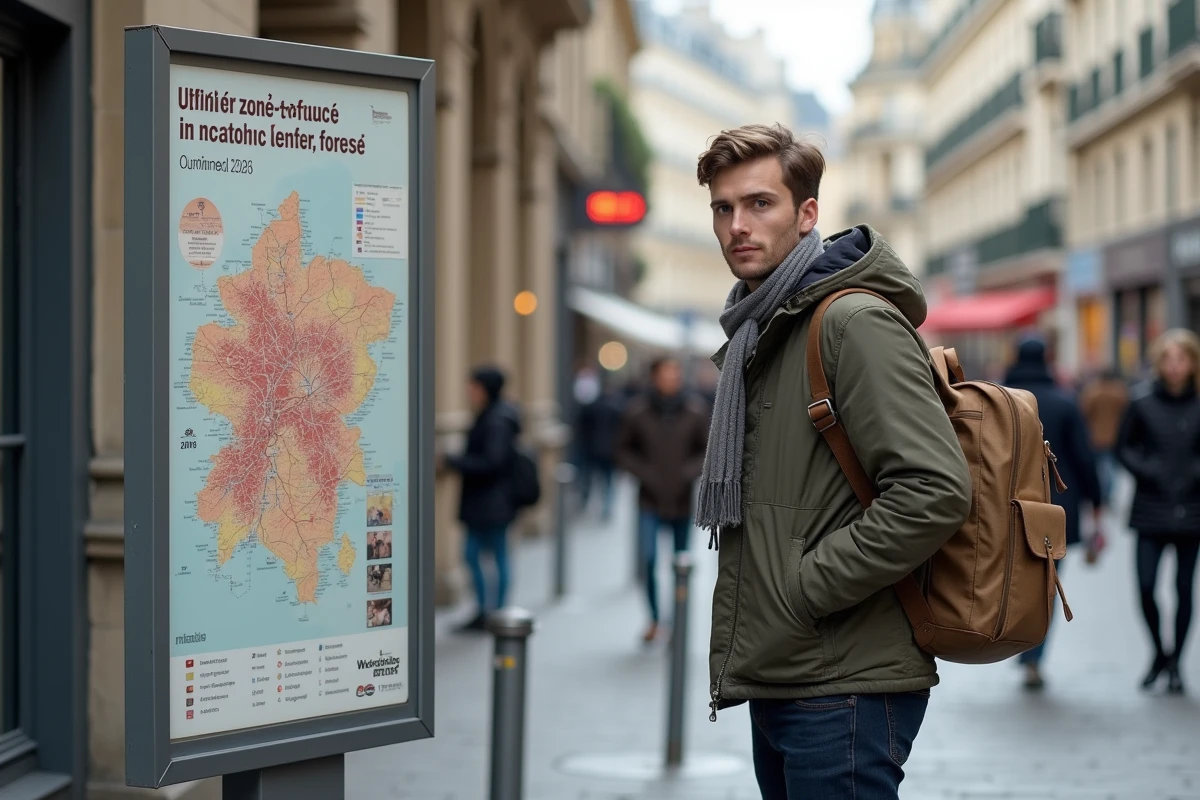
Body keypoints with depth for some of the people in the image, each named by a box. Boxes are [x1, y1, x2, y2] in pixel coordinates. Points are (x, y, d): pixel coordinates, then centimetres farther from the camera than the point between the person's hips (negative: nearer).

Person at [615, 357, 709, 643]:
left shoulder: (695, 413, -3)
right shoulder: (638, 412, -5)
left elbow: (708, 450, 6)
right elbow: (624, 449, 6)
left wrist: (691, 471, -11)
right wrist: (643, 472, -8)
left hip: (682, 502, 1)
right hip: (650, 502, -1)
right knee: (648, 559, -14)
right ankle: (654, 619, 6)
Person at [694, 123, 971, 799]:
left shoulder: (856, 321, -12)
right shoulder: (756, 335, 17)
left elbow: (936, 490, -23)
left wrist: (807, 585, -18)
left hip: (844, 691, -9)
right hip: (775, 681, 9)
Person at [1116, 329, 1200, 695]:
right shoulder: (1142, 402, -2)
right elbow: (1124, 447, 5)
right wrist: (1146, 470, -10)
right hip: (1151, 510, 0)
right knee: (1145, 586, -7)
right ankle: (1159, 653, 17)